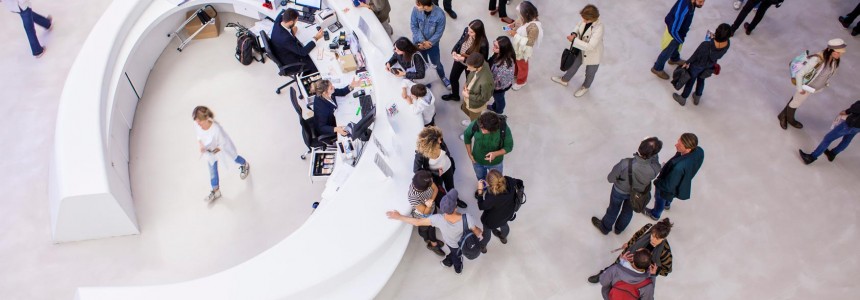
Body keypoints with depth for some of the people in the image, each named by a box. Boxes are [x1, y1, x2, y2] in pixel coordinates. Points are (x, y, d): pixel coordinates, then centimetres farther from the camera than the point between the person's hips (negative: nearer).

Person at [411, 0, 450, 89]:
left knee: (436, 63, 21)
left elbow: (439, 33, -20)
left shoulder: (440, 15, -31)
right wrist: (422, 41, -21)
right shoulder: (416, 10, -25)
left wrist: (428, 43, -20)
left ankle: (443, 77, 51)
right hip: (419, 42, 1)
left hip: (432, 43, -1)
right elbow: (413, 26, -14)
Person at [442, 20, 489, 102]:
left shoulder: (483, 44, -37)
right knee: (452, 78, 27)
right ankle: (455, 95, 58)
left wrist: (464, 59, -30)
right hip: (459, 60, 6)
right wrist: (454, 51, -18)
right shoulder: (466, 31, -22)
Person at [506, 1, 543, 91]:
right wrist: (513, 24, -15)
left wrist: (515, 35, -34)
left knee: (522, 65, 21)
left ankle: (521, 81, 49)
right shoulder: (525, 17, -17)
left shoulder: (534, 27, -40)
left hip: (523, 50, -7)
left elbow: (529, 42, -33)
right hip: (516, 46, 7)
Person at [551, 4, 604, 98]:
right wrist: (574, 33, -20)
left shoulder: (598, 28, -41)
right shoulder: (586, 20, -21)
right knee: (574, 65, 30)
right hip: (581, 49, 6)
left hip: (593, 54, -6)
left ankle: (585, 87, 54)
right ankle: (564, 80, 57)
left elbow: (590, 46, -41)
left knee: (589, 73, 24)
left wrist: (574, 40, -38)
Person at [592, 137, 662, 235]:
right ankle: (619, 228, 60)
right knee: (628, 211, 32)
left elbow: (610, 179, -25)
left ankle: (605, 227, 56)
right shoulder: (654, 168, -38)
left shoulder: (625, 164, -43)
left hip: (619, 191, -2)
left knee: (613, 209, 28)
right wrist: (654, 151, -20)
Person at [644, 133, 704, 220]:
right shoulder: (699, 151, -28)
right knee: (670, 196, 39)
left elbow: (668, 185, -32)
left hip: (669, 188, -6)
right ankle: (667, 204, 71)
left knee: (660, 199, 28)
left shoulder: (679, 166, -49)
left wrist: (656, 182, -12)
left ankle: (655, 214, 58)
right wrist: (667, 166, 0)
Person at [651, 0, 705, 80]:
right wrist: (681, 40, -16)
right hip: (673, 33, -7)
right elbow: (673, 30, -34)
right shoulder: (683, 10, -44)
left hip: (679, 29, 7)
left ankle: (674, 59, 62)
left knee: (676, 46, 33)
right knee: (667, 52, 17)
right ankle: (657, 68, 41)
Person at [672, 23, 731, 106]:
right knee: (701, 79, 32)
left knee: (690, 81, 23)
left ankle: (683, 98, 48)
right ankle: (697, 98, 54)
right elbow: (719, 56, -7)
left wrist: (687, 62, -5)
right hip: (709, 67, 4)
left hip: (697, 66, -4)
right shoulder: (727, 44, -28)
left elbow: (695, 55, -23)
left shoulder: (706, 45, -42)